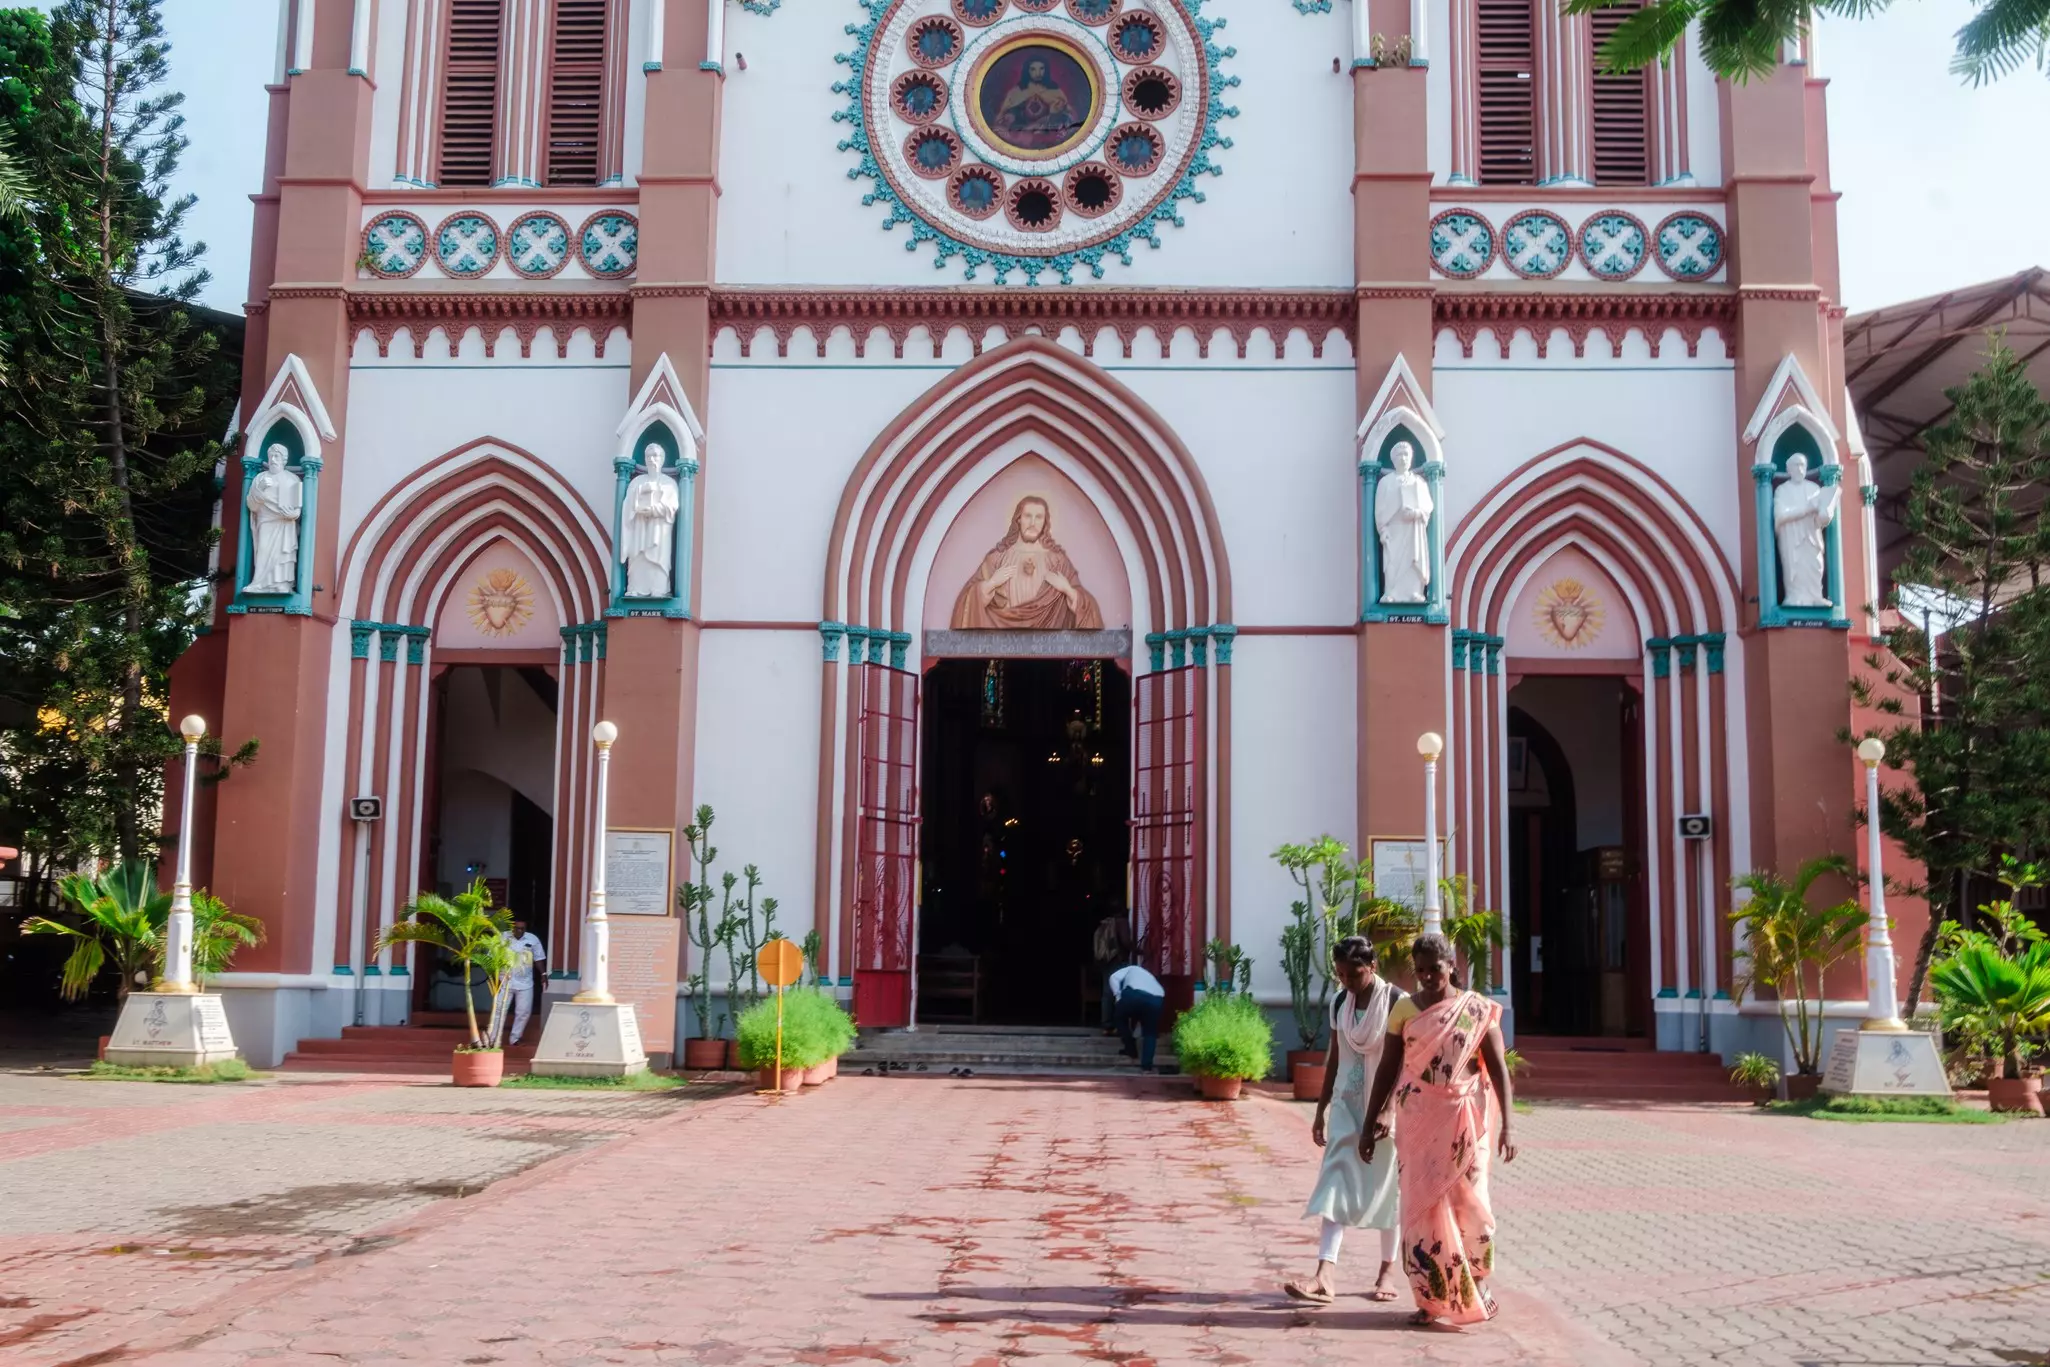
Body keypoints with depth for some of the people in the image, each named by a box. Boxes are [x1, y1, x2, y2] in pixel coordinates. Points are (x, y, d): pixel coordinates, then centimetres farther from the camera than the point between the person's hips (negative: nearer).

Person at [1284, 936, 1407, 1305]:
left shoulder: (1396, 1001, -10)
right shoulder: (1340, 1004, 6)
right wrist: (1321, 1110, 13)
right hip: (1347, 1105, 4)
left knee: (1385, 1186, 6)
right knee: (1336, 1185, -5)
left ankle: (1388, 1271, 21)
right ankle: (1324, 1276, -11)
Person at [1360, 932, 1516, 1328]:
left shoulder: (1478, 1010, -2)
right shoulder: (1404, 1009, 2)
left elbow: (1499, 1069, -3)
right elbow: (1387, 1069, 7)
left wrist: (1506, 1126, -12)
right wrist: (1370, 1123, 6)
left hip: (1463, 1118, -1)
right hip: (1417, 1120, 1)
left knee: (1469, 1201, 0)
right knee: (1421, 1204, -2)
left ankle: (1479, 1280, 24)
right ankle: (1432, 1298, 8)